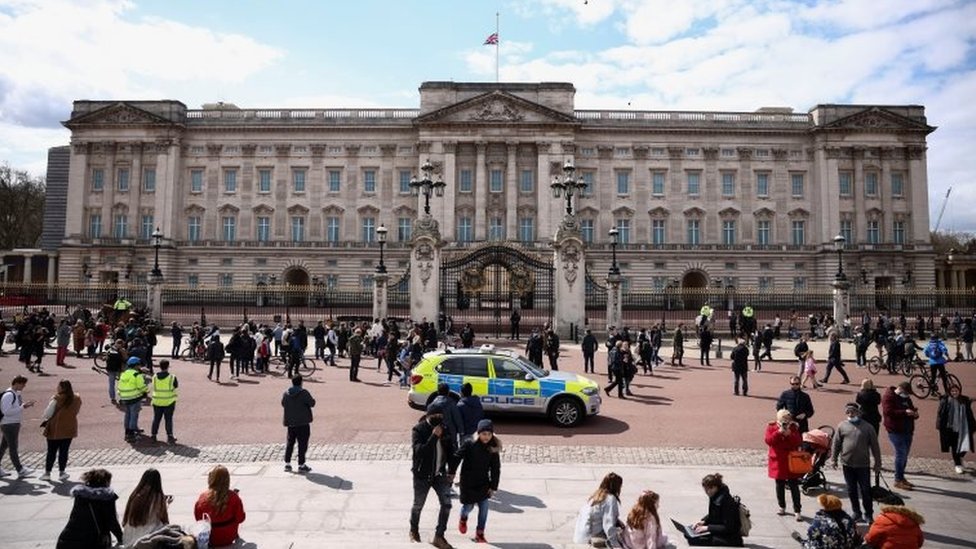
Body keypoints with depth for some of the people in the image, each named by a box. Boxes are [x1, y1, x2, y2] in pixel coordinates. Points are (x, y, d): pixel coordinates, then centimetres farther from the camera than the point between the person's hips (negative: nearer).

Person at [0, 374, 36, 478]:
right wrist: (22, 407, -23)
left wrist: (26, 405, 2)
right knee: (13, 448, -4)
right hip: (9, 424, -9)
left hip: (14, 424, 9)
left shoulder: (17, 394, 9)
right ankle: (20, 470, 0)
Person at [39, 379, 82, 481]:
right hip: (69, 429, 3)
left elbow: (48, 413, -11)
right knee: (64, 451, 10)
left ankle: (47, 473, 20)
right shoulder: (77, 399, -3)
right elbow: (75, 412, 4)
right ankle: (61, 473, 13)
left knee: (51, 451, 11)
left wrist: (45, 420, 8)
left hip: (55, 429, -3)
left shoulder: (57, 399, -16)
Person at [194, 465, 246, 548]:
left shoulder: (203, 498, -18)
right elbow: (240, 518, -10)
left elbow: (198, 518, -2)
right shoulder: (233, 497, -21)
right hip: (229, 538, -2)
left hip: (210, 540, 2)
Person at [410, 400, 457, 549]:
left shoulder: (444, 429, -2)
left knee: (446, 504, -6)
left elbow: (451, 450, 7)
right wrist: (434, 436, -31)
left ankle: (438, 537, 8)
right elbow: (419, 451, -28)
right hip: (422, 475, -3)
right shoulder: (418, 430, -15)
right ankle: (414, 530, 41)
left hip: (439, 475, 3)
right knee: (418, 506, 14)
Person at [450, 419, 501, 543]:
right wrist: (451, 473, -11)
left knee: (484, 507, -1)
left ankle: (479, 534, 15)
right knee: (469, 506, 8)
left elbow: (495, 468, -3)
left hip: (483, 483, 3)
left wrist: (493, 486, -3)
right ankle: (463, 519, 43)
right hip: (468, 482, -2)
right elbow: (457, 457, -12)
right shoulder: (469, 443, -19)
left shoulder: (493, 447, -9)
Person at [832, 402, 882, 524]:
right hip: (847, 464, 2)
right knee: (852, 490, 10)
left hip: (863, 465, -2)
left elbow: (875, 446, 1)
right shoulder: (841, 426, 0)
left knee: (865, 490, 6)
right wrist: (834, 459, 3)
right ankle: (857, 514, 23)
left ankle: (868, 514, 20)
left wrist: (877, 463, 2)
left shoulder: (868, 427, -3)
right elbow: (836, 444, 4)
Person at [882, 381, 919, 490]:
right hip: (896, 431, -8)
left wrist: (915, 413, -1)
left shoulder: (906, 398, 17)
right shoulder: (888, 396, -9)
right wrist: (904, 412, -27)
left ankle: (901, 477, 24)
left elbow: (911, 409, 22)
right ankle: (898, 480, -3)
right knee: (900, 454, -9)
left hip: (907, 430, 8)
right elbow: (888, 412, -20)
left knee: (905, 454, 12)